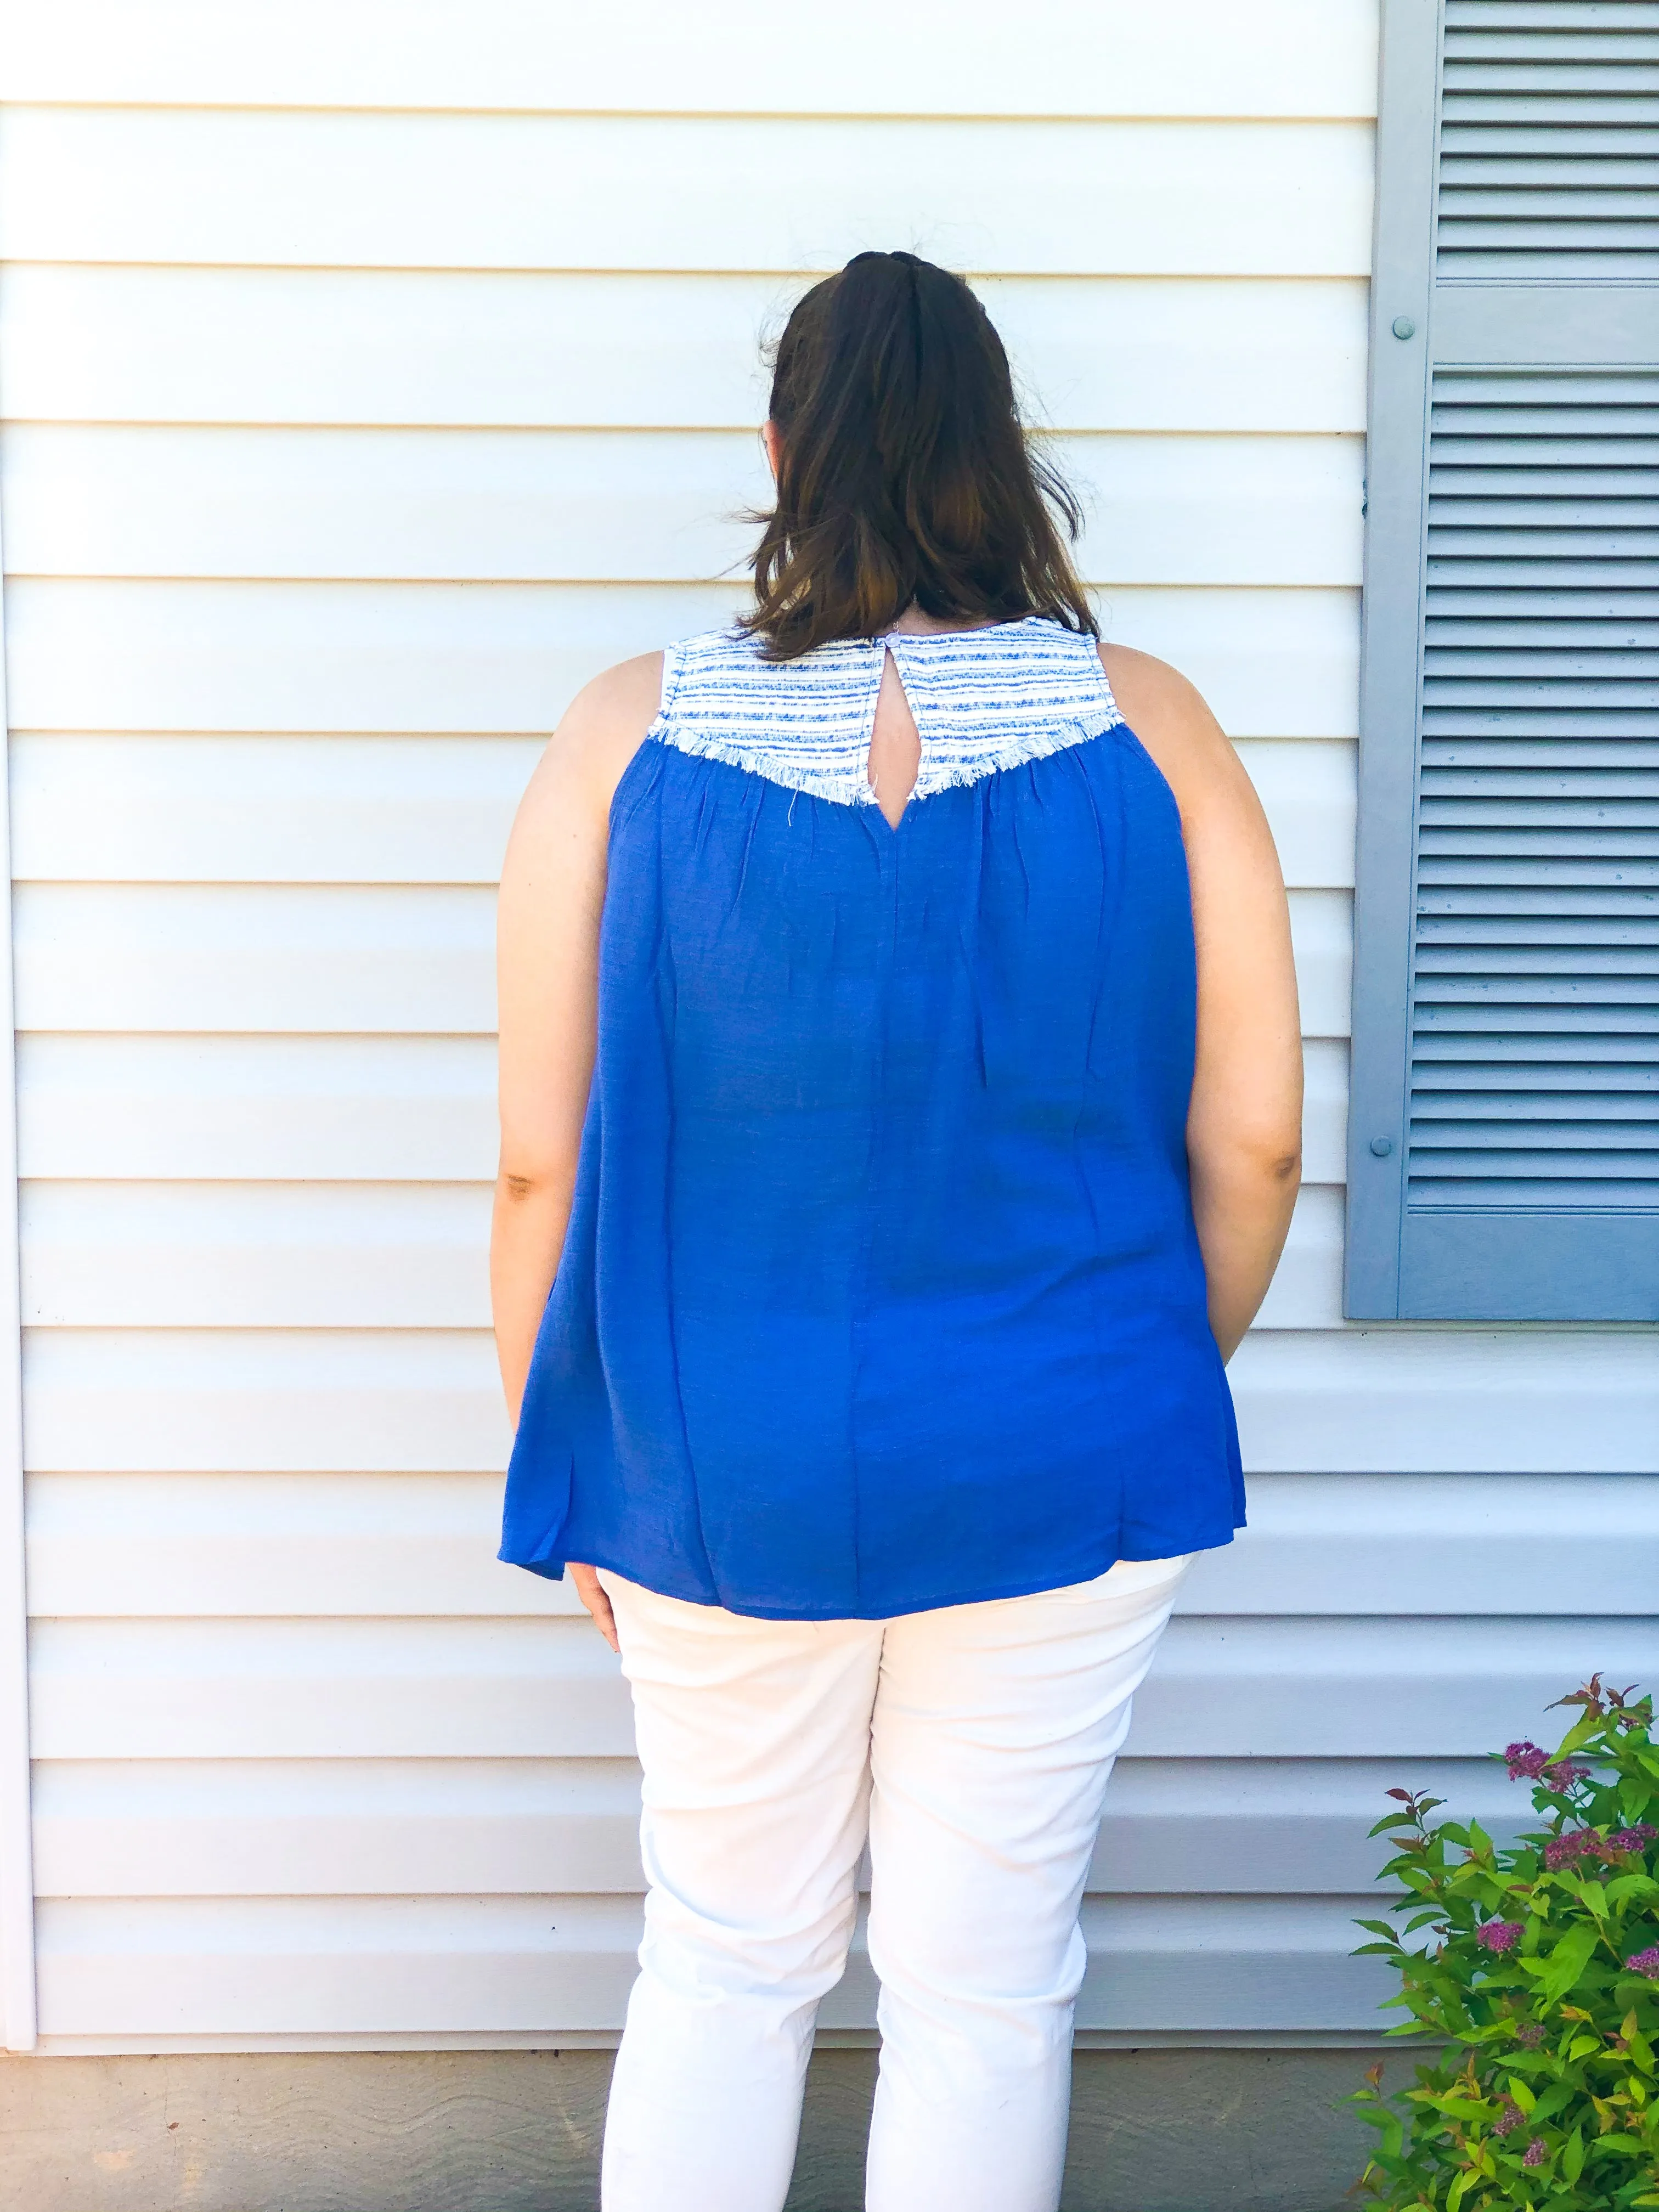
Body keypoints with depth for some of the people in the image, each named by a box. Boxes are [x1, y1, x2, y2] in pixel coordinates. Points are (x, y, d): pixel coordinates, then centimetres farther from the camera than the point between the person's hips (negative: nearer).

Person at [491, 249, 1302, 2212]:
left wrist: (563, 1463, 8)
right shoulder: (1148, 729, -7)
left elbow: (541, 1161, -6)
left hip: (723, 1476, 1)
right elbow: (1254, 1135, -4)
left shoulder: (626, 737, -8)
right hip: (1061, 1473, 0)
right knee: (986, 1984, 15)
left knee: (725, 1965, 19)